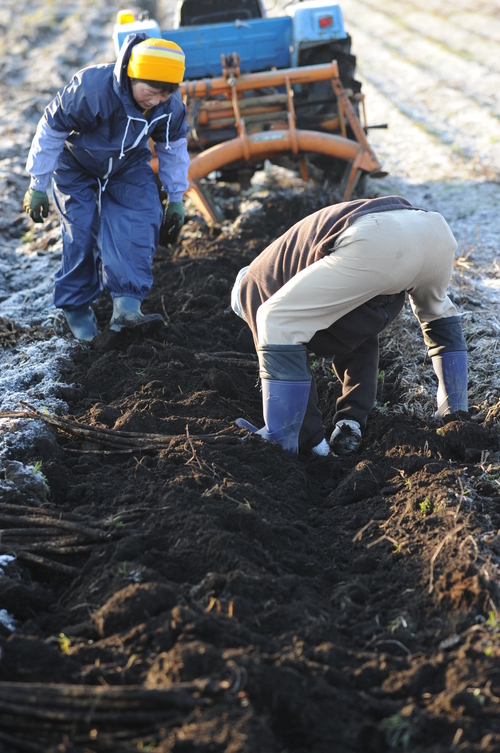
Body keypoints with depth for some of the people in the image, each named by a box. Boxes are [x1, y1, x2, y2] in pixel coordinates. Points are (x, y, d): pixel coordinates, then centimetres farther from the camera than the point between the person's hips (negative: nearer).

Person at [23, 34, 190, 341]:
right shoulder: (91, 90, -39)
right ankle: (76, 308, 10)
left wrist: (176, 198, 5)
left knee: (142, 221, -17)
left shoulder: (172, 105, -22)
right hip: (77, 168, -3)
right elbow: (51, 129, -24)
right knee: (81, 235, -10)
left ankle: (127, 304, -22)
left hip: (129, 167, 4)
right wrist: (38, 185, -17)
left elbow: (174, 147, -1)